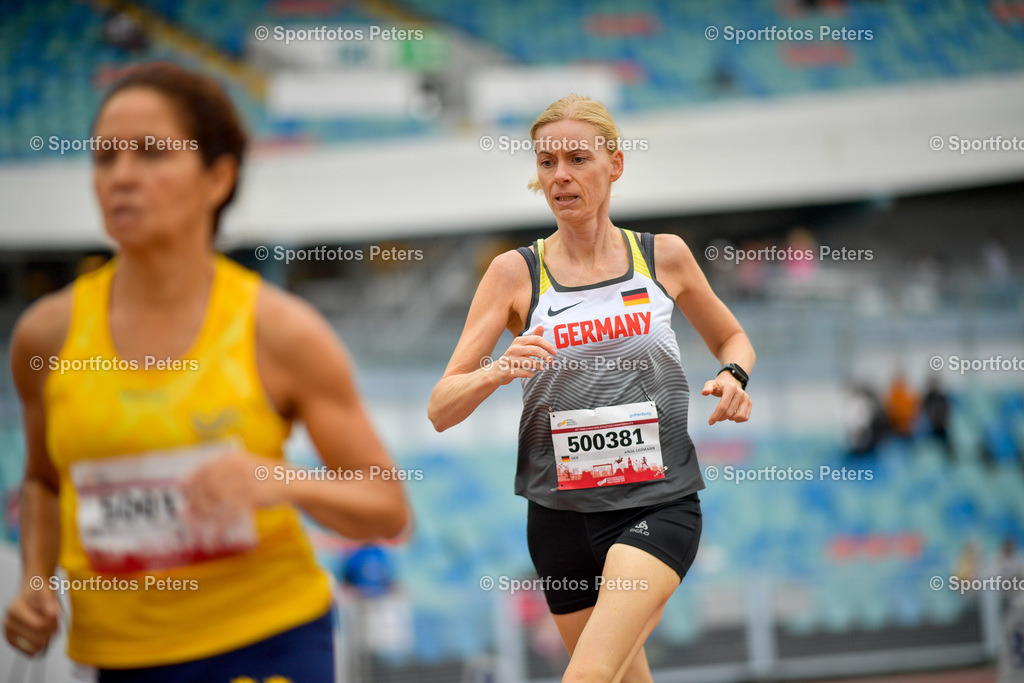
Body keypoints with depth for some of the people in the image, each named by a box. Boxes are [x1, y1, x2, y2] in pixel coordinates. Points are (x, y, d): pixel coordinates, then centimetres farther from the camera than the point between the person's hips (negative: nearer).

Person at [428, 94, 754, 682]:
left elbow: (732, 338, 20)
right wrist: (498, 371, -24)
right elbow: (440, 410, -4)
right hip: (561, 515, 2)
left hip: (658, 504, -2)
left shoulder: (665, 256, 2)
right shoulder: (515, 273, 0)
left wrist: (733, 377, -2)